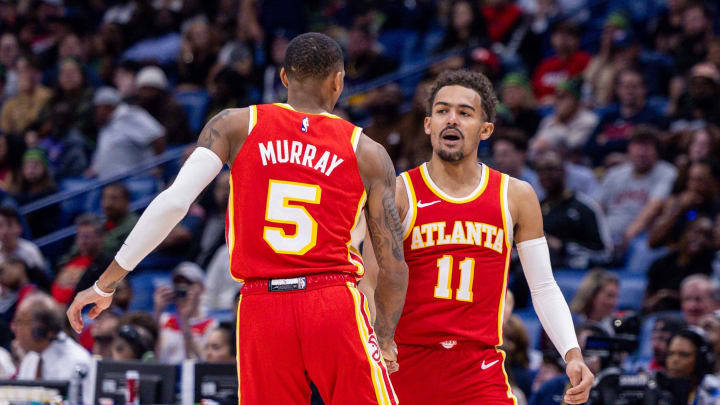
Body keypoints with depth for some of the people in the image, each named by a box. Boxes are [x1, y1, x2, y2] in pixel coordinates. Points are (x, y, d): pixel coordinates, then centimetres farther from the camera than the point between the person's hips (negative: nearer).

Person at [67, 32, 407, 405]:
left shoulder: (235, 125, 7)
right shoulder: (368, 153, 8)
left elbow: (173, 202, -5)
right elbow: (394, 266, 5)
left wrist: (104, 285, -1)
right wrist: (385, 340, 20)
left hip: (261, 308, 1)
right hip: (335, 305, -1)